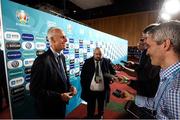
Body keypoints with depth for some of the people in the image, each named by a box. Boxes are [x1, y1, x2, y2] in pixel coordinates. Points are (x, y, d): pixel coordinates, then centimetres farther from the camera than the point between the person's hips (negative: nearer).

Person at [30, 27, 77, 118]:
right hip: (49, 109, -7)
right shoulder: (42, 60, -26)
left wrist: (70, 87, -6)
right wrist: (59, 96, -23)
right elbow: (35, 90, -24)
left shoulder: (62, 57, 0)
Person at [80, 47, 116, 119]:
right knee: (90, 107, 20)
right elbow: (83, 75, -2)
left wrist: (110, 77, -17)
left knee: (101, 106, 26)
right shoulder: (88, 62, -8)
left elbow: (113, 72, 5)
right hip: (90, 90, -1)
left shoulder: (107, 61, -6)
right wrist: (84, 87, -5)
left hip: (102, 90, 2)